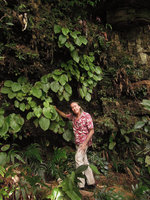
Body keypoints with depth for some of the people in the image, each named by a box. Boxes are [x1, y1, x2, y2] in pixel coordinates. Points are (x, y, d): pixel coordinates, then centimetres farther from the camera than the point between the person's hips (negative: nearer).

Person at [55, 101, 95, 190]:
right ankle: (91, 183, 20)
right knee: (84, 161, 10)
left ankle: (81, 184, -7)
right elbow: (65, 115, 23)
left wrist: (85, 143, -19)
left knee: (79, 159, -14)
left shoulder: (86, 115, -15)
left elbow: (92, 131, -15)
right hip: (78, 142, 7)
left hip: (85, 142, -6)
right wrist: (56, 109, 11)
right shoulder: (73, 116, 2)